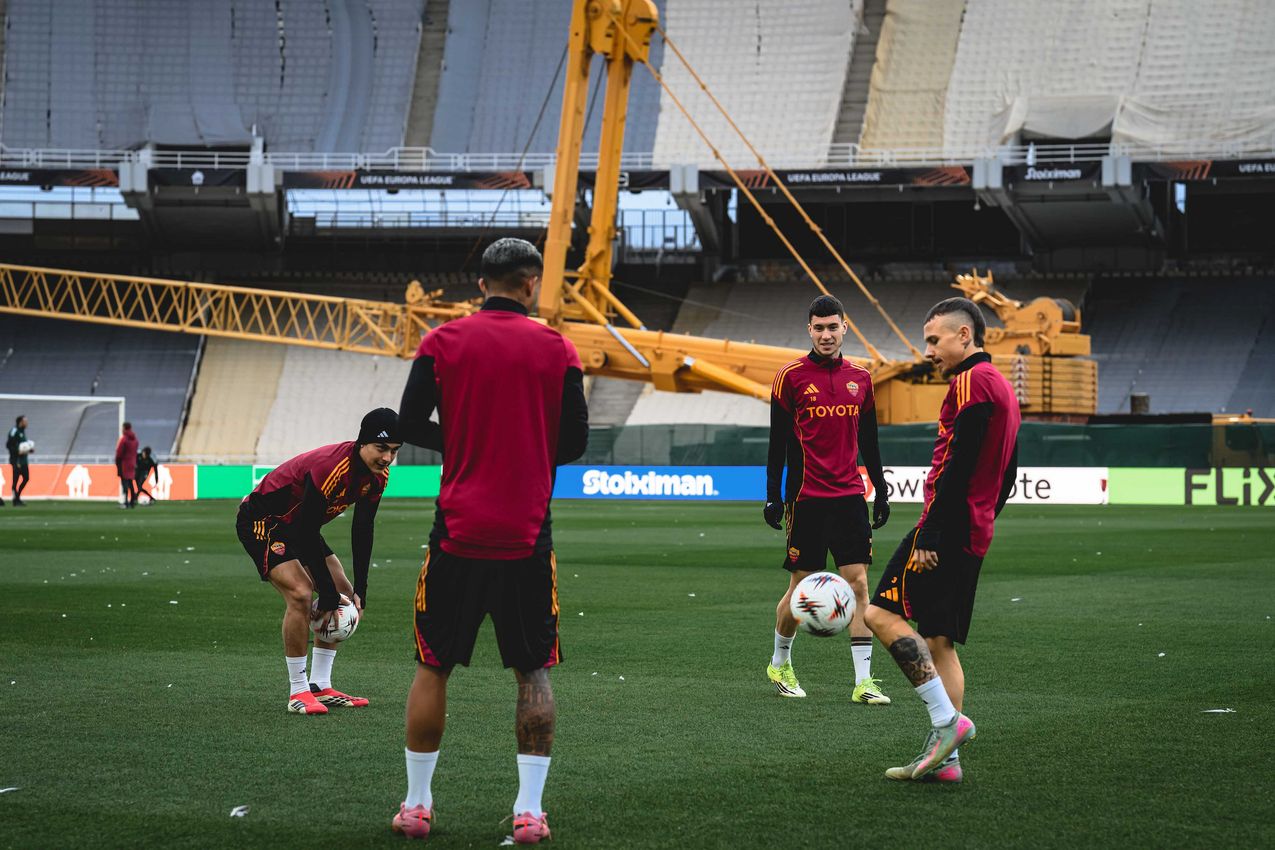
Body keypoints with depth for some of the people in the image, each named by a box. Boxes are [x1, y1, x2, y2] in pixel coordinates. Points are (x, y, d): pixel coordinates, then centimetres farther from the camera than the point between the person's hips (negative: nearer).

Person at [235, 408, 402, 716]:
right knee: (300, 594, -25)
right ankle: (298, 692, -14)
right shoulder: (331, 468, -34)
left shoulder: (378, 475, -8)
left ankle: (321, 687, 9)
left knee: (345, 595, 5)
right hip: (261, 521, -9)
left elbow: (362, 530, 2)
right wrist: (328, 595, -25)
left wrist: (359, 591, -3)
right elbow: (308, 535, -30)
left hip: (297, 525, 9)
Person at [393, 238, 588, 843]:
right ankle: (529, 810, 4)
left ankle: (417, 804, 13)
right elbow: (574, 442, -1)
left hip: (458, 532, 0)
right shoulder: (556, 349, -1)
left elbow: (411, 425, 0)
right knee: (533, 672, 9)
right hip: (528, 537, 0)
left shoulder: (442, 342, 0)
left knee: (433, 668, 10)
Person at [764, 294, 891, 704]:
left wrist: (881, 492, 14)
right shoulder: (791, 376, -3)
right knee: (801, 586, 3)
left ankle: (863, 681, -4)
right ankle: (780, 664, 26)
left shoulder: (860, 378, 9)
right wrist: (773, 496, -6)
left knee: (858, 582, -4)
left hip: (850, 496, 4)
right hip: (807, 497, -3)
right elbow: (778, 442, -2)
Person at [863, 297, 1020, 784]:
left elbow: (957, 464, -20)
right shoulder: (1003, 388, 21)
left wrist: (930, 534, -21)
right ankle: (943, 757, 7)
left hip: (948, 525, -10)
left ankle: (946, 720, -15)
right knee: (939, 642, 10)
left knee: (883, 613, -12)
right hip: (975, 536, 10)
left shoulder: (971, 382, -11)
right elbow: (1007, 474, 24)